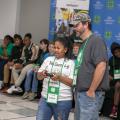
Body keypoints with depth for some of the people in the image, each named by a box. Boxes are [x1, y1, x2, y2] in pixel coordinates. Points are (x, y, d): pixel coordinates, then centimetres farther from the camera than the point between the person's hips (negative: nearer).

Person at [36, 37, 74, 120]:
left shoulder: (71, 63, -3)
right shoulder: (49, 59, 7)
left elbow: (73, 82, -9)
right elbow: (39, 76, 9)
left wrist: (59, 77, -21)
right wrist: (42, 74, -13)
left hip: (63, 101, -3)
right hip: (45, 98, 3)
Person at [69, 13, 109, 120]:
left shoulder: (96, 40, -10)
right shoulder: (84, 44, 18)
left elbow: (101, 66, -21)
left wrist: (91, 91, -19)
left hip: (90, 94, -9)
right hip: (80, 93, 9)